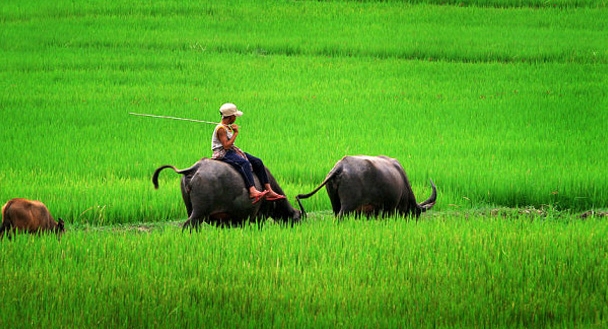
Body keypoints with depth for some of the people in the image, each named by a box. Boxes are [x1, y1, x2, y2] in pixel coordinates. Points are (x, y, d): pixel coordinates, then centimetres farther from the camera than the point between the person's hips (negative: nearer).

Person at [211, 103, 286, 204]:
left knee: (257, 162, -1)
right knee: (244, 163, -37)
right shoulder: (221, 128, -14)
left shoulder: (228, 127, 16)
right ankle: (252, 190, -54)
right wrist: (235, 133, -15)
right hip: (222, 154, -10)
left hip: (231, 151, 10)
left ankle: (269, 191, -5)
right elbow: (226, 145, -23)